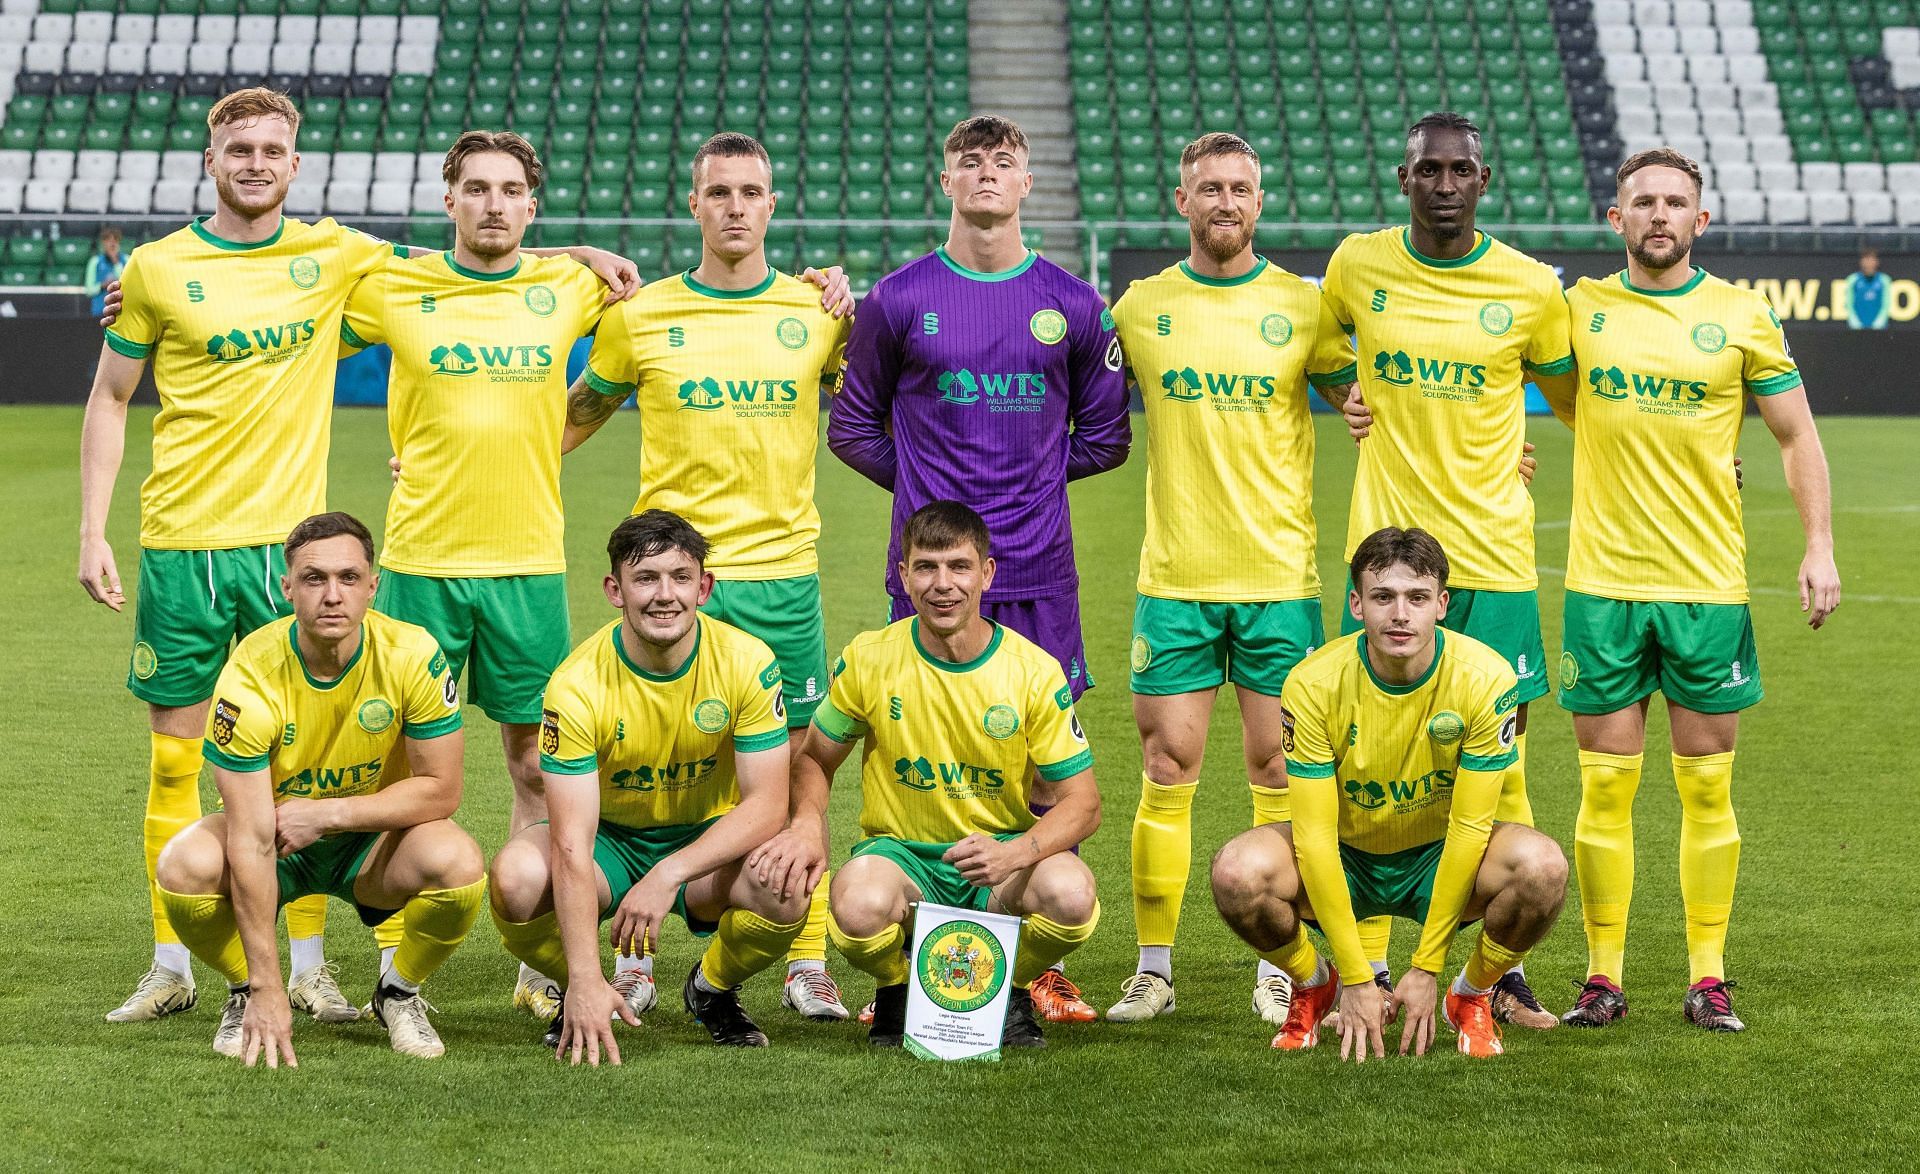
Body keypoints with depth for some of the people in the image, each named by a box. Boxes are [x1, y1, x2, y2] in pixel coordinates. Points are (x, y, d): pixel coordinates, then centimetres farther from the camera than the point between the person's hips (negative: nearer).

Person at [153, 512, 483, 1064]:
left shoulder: (413, 655, -22)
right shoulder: (249, 677, -26)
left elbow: (441, 791, -15)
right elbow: (250, 841, -28)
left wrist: (325, 814, -25)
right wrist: (267, 989, -30)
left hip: (373, 837, 1)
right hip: (275, 838, 0)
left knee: (457, 862, -31)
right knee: (184, 866, -31)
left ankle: (399, 992, 0)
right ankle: (246, 994, 1)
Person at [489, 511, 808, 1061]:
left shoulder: (748, 662, -17)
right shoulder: (577, 684, -23)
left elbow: (767, 804, -18)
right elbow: (572, 844, -28)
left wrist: (669, 873, -32)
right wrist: (585, 979, -38)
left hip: (709, 842, 1)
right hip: (609, 839, -1)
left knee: (787, 889, -32)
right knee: (516, 876, -33)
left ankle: (713, 988, 3)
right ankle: (578, 996, 1)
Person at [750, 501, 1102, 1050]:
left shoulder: (1035, 671, -8)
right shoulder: (869, 660, -6)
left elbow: (1081, 800, -6)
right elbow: (814, 758, 8)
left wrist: (1013, 855, -27)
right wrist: (807, 824, -16)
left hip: (1002, 849, 1)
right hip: (901, 852, 0)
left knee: (1071, 895, -34)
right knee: (859, 908, -37)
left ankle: (1010, 991, 2)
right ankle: (898, 988, 2)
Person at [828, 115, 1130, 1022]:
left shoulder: (1073, 304, 8)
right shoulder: (899, 300, 4)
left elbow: (1104, 434, 16)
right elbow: (853, 426, 13)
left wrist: (1034, 473, 6)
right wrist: (924, 486, 5)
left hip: (1039, 571, 1)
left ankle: (1041, 970, 10)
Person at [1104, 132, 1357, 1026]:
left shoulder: (1302, 306, 4)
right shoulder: (1141, 307, 6)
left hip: (1280, 574, 0)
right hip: (1175, 575, 1)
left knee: (1279, 770, 3)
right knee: (1166, 768, 0)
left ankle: (1279, 968, 12)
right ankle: (1153, 968, 8)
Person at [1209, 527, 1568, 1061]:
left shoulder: (1487, 679, -22)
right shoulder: (1312, 683, -22)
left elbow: (1469, 826, -20)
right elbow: (1314, 835, -22)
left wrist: (1426, 968, -21)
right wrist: (1357, 980, -25)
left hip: (1440, 859, 0)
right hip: (1344, 858, 0)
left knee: (1542, 866, -32)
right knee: (1238, 871, -31)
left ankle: (1471, 997, 0)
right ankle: (1313, 987, 3)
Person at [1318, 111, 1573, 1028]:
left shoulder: (1529, 288, -1)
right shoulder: (1356, 265, 2)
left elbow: (1576, 399, 15)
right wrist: (1350, 401, 8)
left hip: (1494, 556, -1)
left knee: (1500, 771, 2)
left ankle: (1506, 972, 11)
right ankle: (1364, 967, 13)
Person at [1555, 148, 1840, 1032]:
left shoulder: (1744, 317, 3)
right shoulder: (1576, 309, 4)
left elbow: (1797, 436, 7)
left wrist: (1819, 546, -2)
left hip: (1709, 584, 0)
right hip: (1602, 584, 0)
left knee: (1707, 786, 3)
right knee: (1605, 786, 1)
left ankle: (1708, 978, 11)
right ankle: (1603, 975, 9)